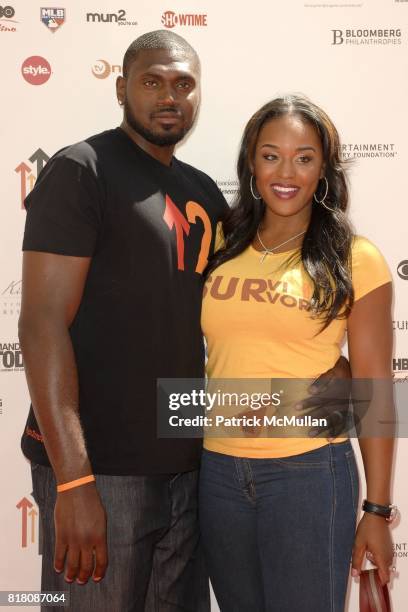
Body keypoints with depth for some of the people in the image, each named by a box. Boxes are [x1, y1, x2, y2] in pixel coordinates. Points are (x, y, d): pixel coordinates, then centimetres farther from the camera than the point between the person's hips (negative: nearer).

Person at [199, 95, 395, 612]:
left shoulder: (355, 260, -4)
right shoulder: (219, 249, 4)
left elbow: (375, 391, -3)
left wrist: (378, 510, -2)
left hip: (310, 471, -3)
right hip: (219, 471, 4)